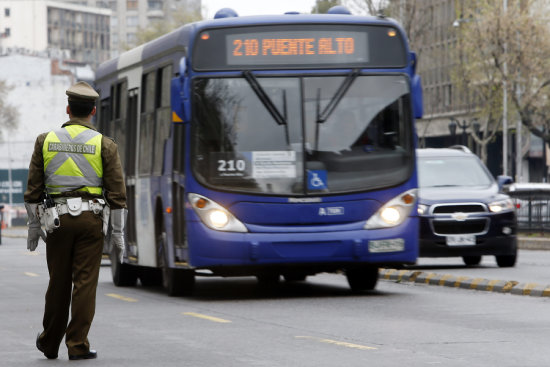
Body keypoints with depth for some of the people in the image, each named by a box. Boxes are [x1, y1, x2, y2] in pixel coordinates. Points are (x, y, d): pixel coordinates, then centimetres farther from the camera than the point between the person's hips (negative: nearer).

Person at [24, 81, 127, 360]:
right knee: (85, 282, 1)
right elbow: (117, 193, -2)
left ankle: (50, 344, 22)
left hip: (57, 219, 2)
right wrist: (118, 233, 3)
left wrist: (33, 226, 14)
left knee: (58, 283, 12)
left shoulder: (46, 140, 5)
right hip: (90, 219, -2)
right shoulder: (104, 145, 0)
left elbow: (33, 189, 6)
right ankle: (78, 346, -2)